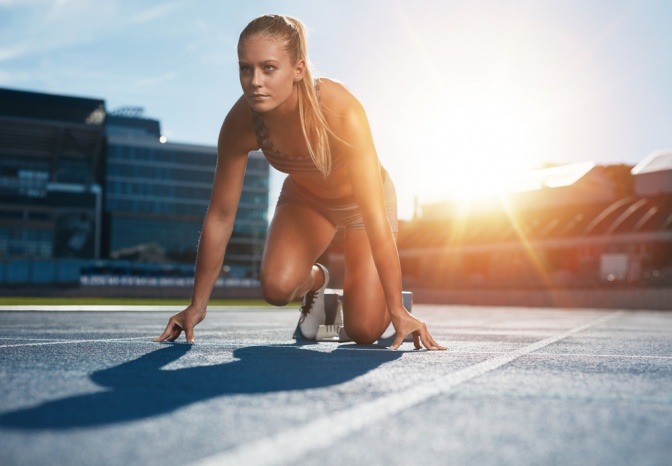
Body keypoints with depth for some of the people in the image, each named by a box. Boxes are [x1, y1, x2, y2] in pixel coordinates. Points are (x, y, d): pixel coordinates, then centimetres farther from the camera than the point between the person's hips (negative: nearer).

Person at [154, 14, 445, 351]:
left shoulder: (341, 112, -39)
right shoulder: (240, 123, -28)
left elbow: (375, 218, -39)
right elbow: (220, 215, -18)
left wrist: (398, 311, -37)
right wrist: (197, 305, -12)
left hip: (362, 200, -2)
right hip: (304, 198, 3)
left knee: (363, 331, -9)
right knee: (276, 287, -25)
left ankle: (390, 301, 28)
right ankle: (316, 280, 12)